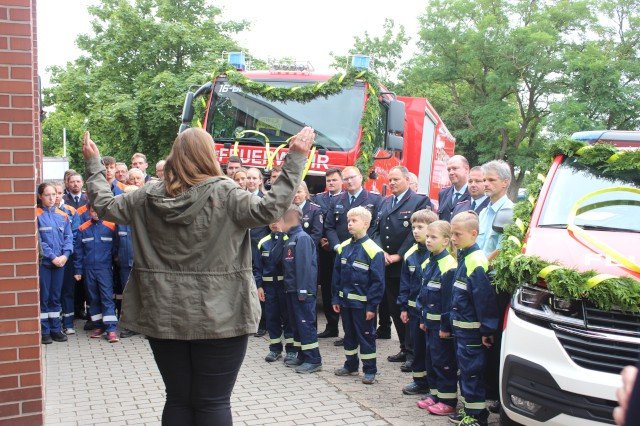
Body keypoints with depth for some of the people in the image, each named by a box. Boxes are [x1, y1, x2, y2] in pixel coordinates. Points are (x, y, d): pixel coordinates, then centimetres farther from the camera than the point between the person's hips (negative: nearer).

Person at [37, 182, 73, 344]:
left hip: (60, 262, 4)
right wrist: (52, 257, -14)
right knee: (43, 296, 1)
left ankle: (55, 329, 19)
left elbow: (69, 237, 6)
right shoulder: (36, 215, -5)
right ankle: (44, 331, 10)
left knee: (56, 296, 11)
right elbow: (37, 240, -10)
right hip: (43, 262, -4)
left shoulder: (62, 216, 8)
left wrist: (65, 255, -9)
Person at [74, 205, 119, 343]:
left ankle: (111, 329, -8)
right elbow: (78, 251, 7)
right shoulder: (83, 229, 4)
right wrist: (78, 270, 5)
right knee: (93, 298, 11)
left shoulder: (110, 227, -2)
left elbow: (115, 248, 3)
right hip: (88, 269, 3)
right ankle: (98, 326, 22)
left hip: (105, 268, -3)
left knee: (107, 297, -7)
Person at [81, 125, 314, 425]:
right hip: (218, 316, -4)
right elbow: (269, 209, -20)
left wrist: (93, 164, 27)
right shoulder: (224, 193, -12)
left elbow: (105, 207, 14)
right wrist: (295, 159, -16)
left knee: (178, 399, 16)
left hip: (165, 315, 4)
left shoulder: (149, 197, 1)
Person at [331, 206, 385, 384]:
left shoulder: (373, 250, -15)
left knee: (366, 336, 5)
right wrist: (335, 298, 5)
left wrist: (372, 306, -15)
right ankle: (351, 365, 32)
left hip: (363, 303, -6)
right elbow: (336, 275, 9)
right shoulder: (343, 248, 3)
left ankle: (370, 370, 17)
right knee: (349, 335, 18)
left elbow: (378, 282, -14)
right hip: (346, 301, 6)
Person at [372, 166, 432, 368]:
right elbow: (376, 230, 13)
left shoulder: (420, 201, -6)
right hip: (388, 267, 7)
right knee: (394, 309, 11)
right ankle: (405, 349, 23)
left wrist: (398, 256, -15)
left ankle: (412, 352, 7)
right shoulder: (385, 203, 16)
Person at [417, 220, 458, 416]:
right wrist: (422, 319, 13)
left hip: (442, 324, -9)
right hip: (429, 322, 9)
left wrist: (446, 326, -19)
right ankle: (435, 394, 28)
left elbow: (450, 299, -19)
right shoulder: (427, 264, 9)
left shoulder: (449, 266, -18)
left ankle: (448, 401, 10)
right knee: (430, 359, 16)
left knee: (443, 362, 0)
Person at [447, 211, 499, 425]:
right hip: (461, 327, 10)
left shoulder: (476, 261, -20)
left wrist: (487, 329, -20)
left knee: (472, 371, -1)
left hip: (472, 330, -10)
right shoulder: (463, 258, 10)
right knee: (466, 369, 17)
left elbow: (485, 298, -21)